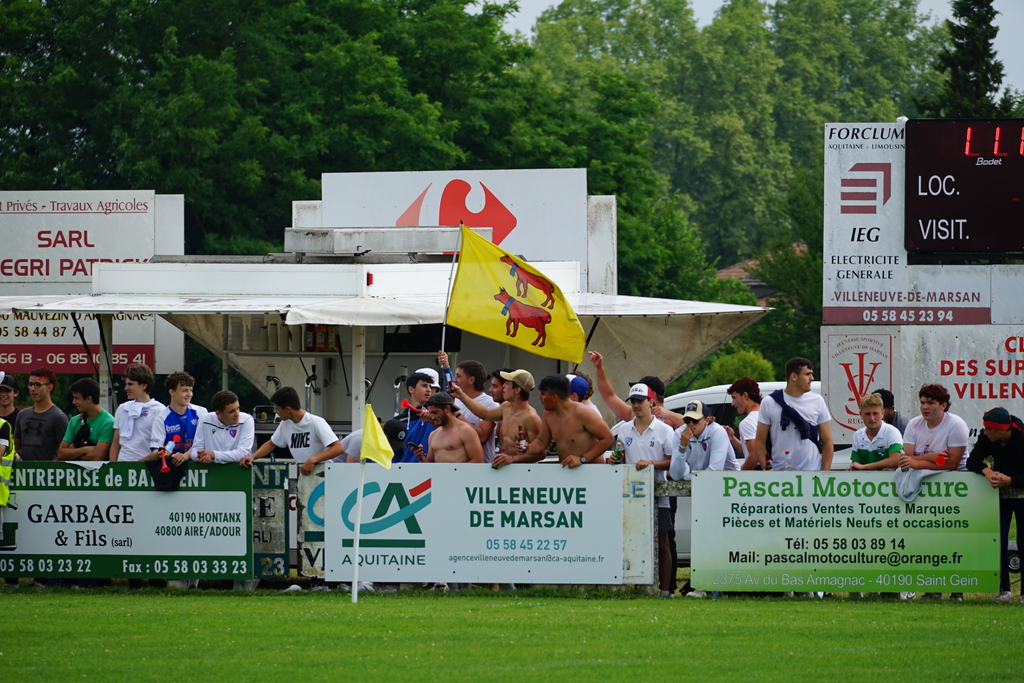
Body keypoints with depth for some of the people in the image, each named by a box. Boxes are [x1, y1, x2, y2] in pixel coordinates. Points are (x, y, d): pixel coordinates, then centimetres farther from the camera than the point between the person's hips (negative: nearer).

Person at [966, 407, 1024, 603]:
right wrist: (986, 471, -34)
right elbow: (972, 461, -14)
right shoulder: (986, 438, -12)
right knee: (999, 541, -6)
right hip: (1000, 495, 4)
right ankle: (1004, 589, -2)